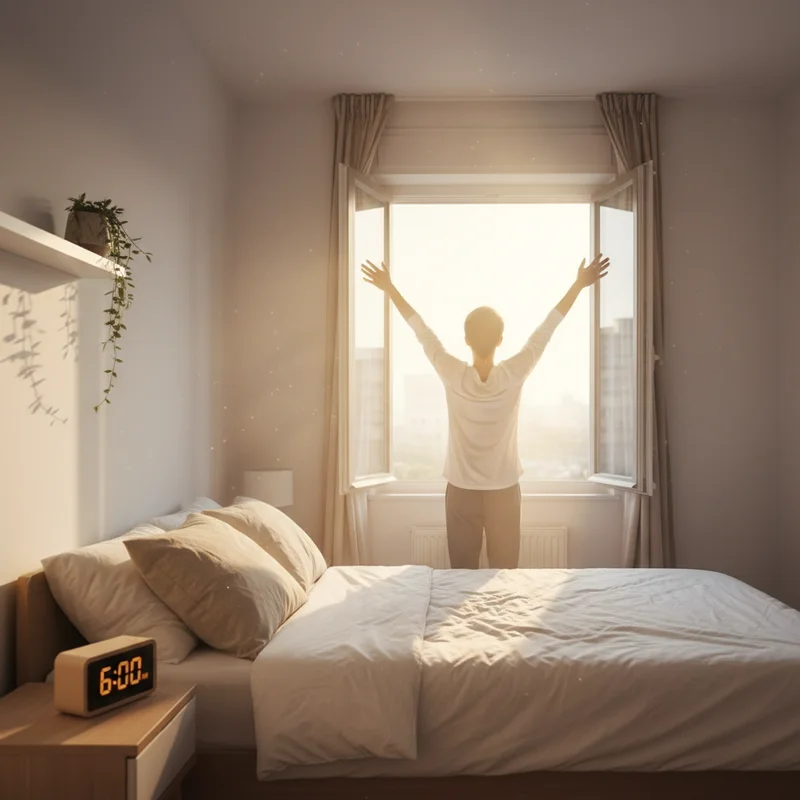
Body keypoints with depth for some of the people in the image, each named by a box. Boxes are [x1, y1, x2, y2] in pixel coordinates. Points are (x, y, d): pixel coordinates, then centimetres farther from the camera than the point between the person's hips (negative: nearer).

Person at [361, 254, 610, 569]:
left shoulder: (453, 376, -15)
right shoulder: (513, 375, -15)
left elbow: (422, 332, -7)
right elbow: (546, 330, -8)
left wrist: (390, 288, 2)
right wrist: (579, 284, 1)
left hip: (461, 491, 0)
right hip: (505, 491, 0)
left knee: (462, 573, 12)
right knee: (505, 572, 13)